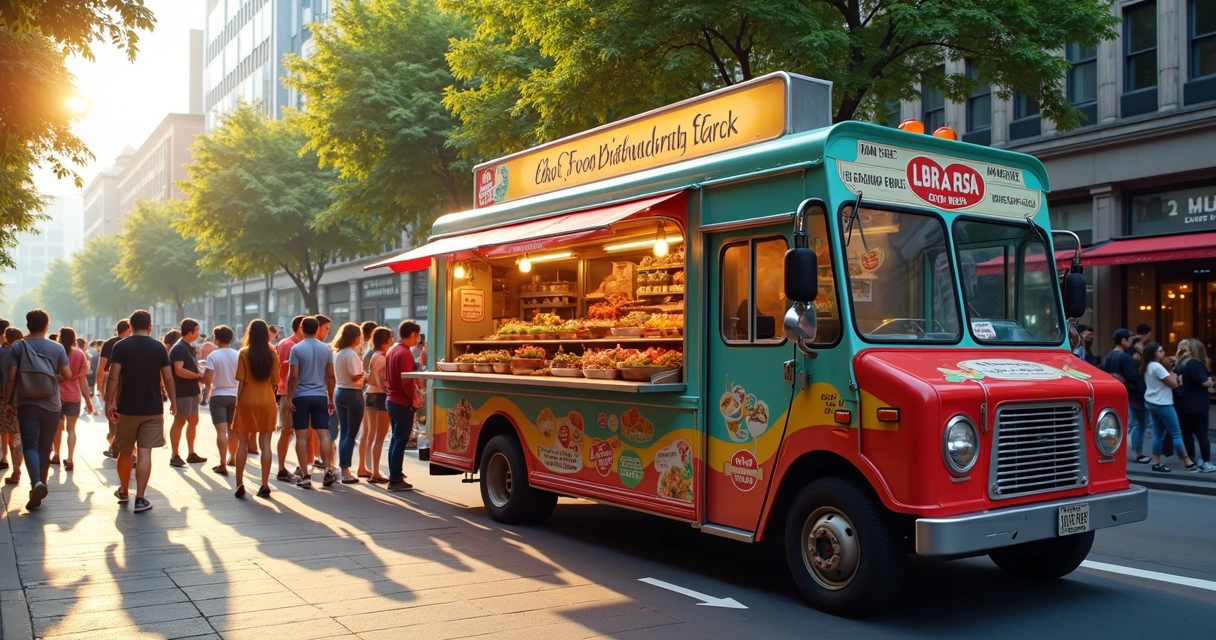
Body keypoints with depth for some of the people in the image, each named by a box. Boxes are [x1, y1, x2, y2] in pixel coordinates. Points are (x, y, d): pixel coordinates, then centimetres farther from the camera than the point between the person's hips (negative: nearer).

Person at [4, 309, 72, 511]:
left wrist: (8, 401, 3)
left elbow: (10, 377, -6)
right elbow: (67, 375, -1)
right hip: (51, 405, 1)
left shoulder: (18, 347, -3)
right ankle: (39, 484, 18)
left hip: (26, 404, -1)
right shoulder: (57, 348, -1)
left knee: (29, 445, -5)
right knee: (45, 447, 12)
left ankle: (37, 483, -27)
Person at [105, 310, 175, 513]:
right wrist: (173, 402, 10)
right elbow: (168, 379, -1)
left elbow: (113, 377, -9)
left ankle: (123, 491, 32)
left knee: (125, 451, 16)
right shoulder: (158, 347, -1)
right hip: (152, 409, 0)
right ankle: (140, 499, -7)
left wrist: (109, 403, -3)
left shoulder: (121, 346, -3)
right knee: (145, 452, -2)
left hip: (127, 408, 1)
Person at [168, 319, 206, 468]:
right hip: (182, 392, -10)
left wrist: (200, 376, 10)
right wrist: (198, 376, -22)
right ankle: (175, 456, 3)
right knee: (179, 422, -4)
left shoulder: (189, 347, 15)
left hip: (191, 391, 10)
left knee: (193, 421, 14)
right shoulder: (179, 348, -15)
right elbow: (179, 370, -26)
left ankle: (191, 454, 22)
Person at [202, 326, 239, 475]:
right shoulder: (237, 355, 0)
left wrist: (201, 377, 4)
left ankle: (222, 464, -11)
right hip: (234, 395, 4)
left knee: (221, 430, -7)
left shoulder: (213, 355, -12)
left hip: (218, 396, -4)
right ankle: (232, 457, 35)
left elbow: (207, 380, -16)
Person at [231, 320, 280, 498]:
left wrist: (237, 400, 0)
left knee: (242, 443, 7)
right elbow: (275, 380, 0)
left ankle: (239, 484, 4)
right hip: (267, 402, 1)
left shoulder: (244, 353, -6)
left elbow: (241, 380, -8)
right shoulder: (273, 354, 0)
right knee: (265, 444, 3)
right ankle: (265, 485, 3)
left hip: (247, 401, -1)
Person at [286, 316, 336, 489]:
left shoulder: (297, 349, -5)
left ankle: (306, 476, 1)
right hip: (320, 396, 3)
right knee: (324, 434, 4)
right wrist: (331, 398, 14)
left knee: (301, 436, 2)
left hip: (301, 396, -2)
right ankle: (328, 470, -6)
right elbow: (331, 376, 6)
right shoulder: (326, 349, 4)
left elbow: (294, 376, -10)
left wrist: (289, 397, -5)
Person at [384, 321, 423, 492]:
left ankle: (394, 475, 24)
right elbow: (406, 381, -23)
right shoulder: (405, 353, -17)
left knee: (395, 440, 16)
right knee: (400, 441, -5)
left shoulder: (392, 350, 11)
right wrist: (414, 398, -11)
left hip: (392, 400, 10)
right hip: (403, 403, -10)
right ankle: (395, 481, -3)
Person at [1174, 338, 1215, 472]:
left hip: (1182, 404, 7)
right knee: (1202, 435, 2)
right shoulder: (1195, 364, -16)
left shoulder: (1179, 363, 7)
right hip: (1196, 405, -7)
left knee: (1187, 434, 11)